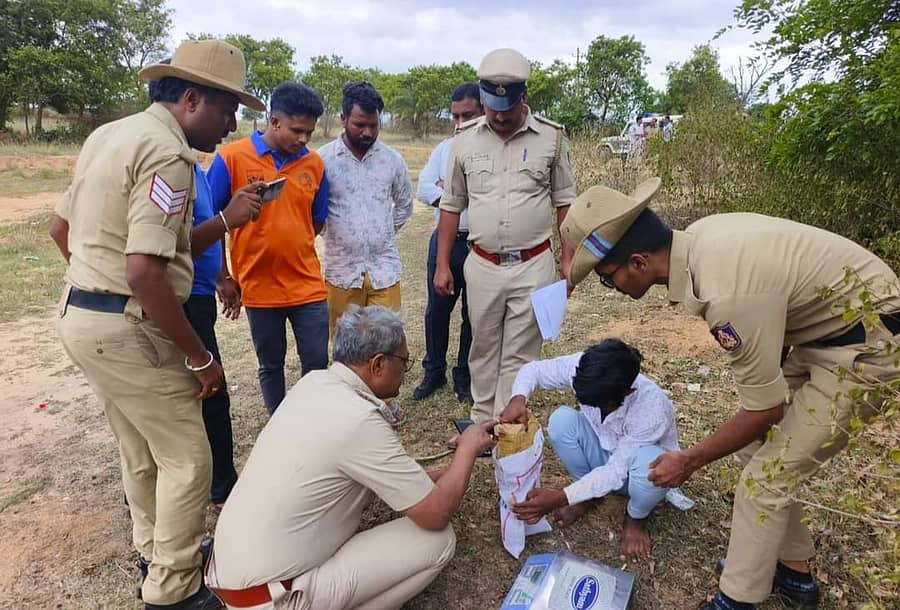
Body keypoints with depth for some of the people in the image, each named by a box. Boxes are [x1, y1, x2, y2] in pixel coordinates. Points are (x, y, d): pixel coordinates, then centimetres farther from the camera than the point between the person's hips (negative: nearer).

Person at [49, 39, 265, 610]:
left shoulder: (111, 134, 12)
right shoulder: (168, 154, -18)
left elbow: (62, 228, 17)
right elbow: (145, 272, -26)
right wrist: (201, 356, -17)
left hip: (80, 313, 10)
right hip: (126, 328, -10)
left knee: (141, 451, 23)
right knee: (187, 459, 4)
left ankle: (157, 551, 42)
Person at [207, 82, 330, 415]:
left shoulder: (314, 163, 0)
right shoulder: (232, 157, -9)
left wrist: (291, 246, 3)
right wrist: (223, 278, -2)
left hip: (307, 285, 2)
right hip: (258, 286, -1)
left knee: (317, 363, 7)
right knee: (271, 366, 14)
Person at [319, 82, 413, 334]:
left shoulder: (393, 159, 2)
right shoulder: (323, 159, -6)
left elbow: (405, 205, 17)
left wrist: (383, 234, 11)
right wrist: (336, 236, 4)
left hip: (384, 269, 1)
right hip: (342, 269, -1)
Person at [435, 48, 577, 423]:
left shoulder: (551, 137, -2)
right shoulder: (465, 142, 2)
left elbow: (564, 202, 5)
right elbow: (451, 207, 8)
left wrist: (568, 259, 1)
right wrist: (442, 265, 6)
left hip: (533, 266, -2)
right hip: (482, 266, 2)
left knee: (519, 354, 5)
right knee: (483, 349, 14)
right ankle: (482, 423, 31)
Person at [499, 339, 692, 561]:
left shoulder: (652, 408, -38)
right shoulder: (584, 369, -28)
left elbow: (616, 471, -34)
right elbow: (534, 369, -13)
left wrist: (560, 498, -41)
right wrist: (518, 398, -35)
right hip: (602, 454, 3)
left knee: (649, 463, -39)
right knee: (561, 420, -26)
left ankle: (636, 519, -2)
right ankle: (586, 496, 1)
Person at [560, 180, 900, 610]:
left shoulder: (726, 296, -35)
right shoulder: (697, 237, -9)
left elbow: (764, 409, -23)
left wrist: (689, 461, -9)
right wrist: (770, 373, 13)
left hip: (865, 345, -9)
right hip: (823, 324, 9)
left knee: (766, 476, -5)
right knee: (755, 445, 13)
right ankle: (793, 570, 31)